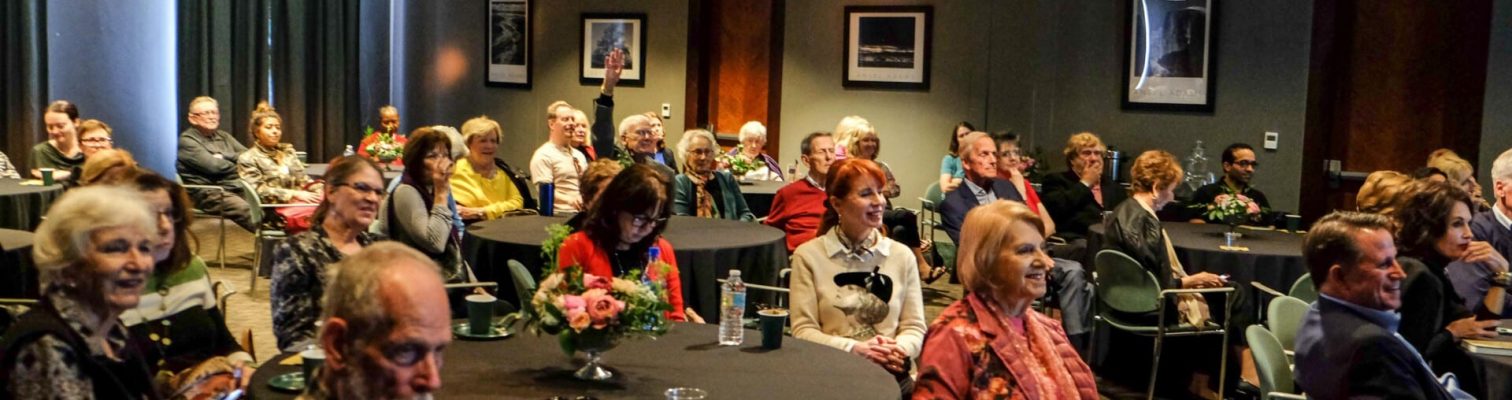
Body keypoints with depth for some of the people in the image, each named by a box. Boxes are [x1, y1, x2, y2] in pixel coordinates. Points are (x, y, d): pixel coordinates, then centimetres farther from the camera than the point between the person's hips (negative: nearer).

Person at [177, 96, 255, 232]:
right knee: (249, 211, -35)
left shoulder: (223, 136, 21)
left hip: (237, 187, 7)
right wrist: (237, 161, 3)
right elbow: (213, 166, -13)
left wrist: (225, 156, -4)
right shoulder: (187, 140, -2)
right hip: (209, 192, -7)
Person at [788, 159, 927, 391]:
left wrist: (899, 349, -13)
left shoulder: (901, 255, 9)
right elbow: (803, 330, -2)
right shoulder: (809, 255, 1)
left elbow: (915, 326, 8)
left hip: (891, 377, 2)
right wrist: (854, 349, -15)